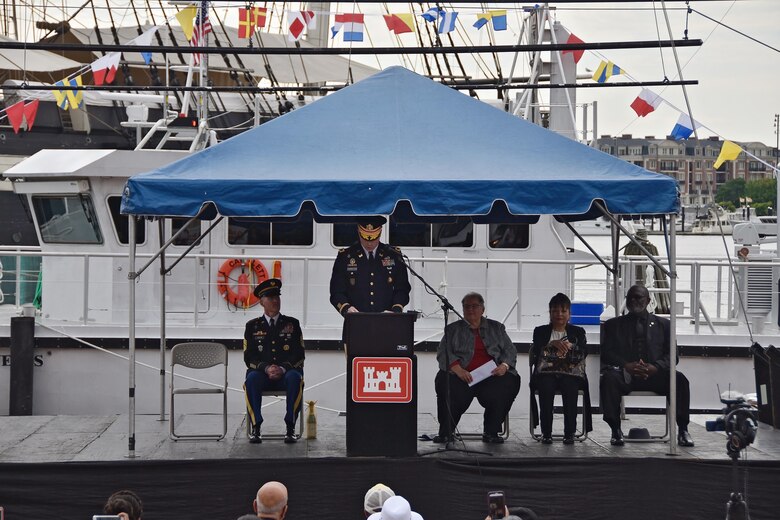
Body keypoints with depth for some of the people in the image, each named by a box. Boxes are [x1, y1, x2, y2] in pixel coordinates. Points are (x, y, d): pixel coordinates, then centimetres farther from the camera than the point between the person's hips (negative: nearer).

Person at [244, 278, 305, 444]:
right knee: (252, 378, -35)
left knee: (295, 378, -36)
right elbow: (249, 357, 4)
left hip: (286, 373, 0)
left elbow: (299, 355, 5)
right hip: (261, 374, 0)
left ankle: (290, 427, -30)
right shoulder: (252, 326, 13)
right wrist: (266, 368, -15)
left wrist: (283, 368, -14)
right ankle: (255, 427, -29)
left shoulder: (292, 324, 13)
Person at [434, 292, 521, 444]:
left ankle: (491, 432, -18)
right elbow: (443, 353, 3)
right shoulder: (453, 329, 16)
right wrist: (457, 369, -15)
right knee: (446, 384, -33)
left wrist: (504, 365, -7)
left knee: (508, 383, -30)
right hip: (463, 375, -1)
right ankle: (445, 432, -18)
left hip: (491, 375, 1)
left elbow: (510, 350, 16)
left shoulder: (496, 328, 21)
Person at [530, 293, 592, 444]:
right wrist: (552, 344, -13)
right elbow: (536, 351, 3)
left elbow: (584, 352, 4)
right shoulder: (540, 331, 21)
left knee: (569, 387, -36)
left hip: (571, 373, 0)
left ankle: (570, 432, -32)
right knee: (546, 386, -35)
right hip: (546, 372, 0)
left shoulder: (578, 332, 21)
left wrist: (569, 346, -15)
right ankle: (546, 432, -31)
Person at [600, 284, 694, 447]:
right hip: (625, 374, 0)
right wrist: (626, 365, -14)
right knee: (609, 378, -35)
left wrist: (655, 367, -12)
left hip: (654, 373, 1)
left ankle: (683, 430, -24)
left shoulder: (662, 324, 21)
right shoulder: (613, 325, 20)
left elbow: (672, 355, 10)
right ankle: (616, 430, -30)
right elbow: (606, 353, 7)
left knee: (680, 379, -29)